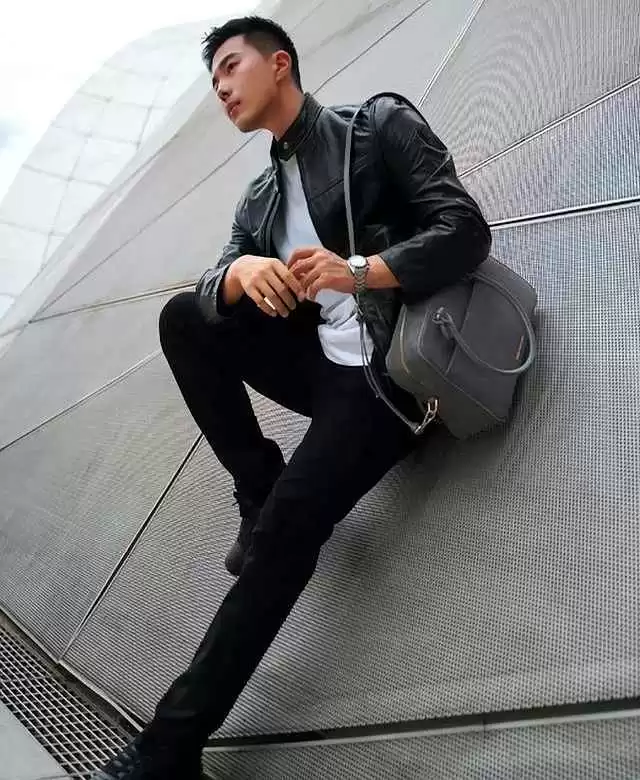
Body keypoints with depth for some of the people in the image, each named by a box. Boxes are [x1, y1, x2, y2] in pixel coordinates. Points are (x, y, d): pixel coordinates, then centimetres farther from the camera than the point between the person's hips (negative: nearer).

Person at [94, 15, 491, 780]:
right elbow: (210, 289, 5)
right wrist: (241, 271, -20)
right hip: (317, 363, 7)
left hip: (386, 370, -6)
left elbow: (467, 230, -10)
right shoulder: (259, 199, 19)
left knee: (290, 526, -20)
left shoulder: (379, 124, 1)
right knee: (182, 317, -7)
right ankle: (259, 493, -4)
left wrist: (356, 271, -25)